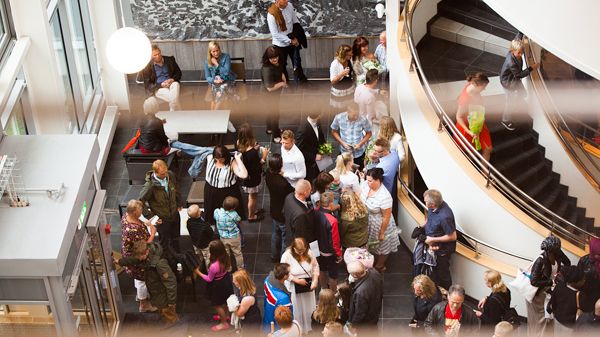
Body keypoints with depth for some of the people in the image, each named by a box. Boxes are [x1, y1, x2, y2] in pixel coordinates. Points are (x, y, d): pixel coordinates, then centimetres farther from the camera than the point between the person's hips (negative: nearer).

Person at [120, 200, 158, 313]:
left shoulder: (126, 216, -15)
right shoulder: (133, 231, -43)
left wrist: (145, 223, -4)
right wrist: (152, 233, -23)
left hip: (129, 252, 9)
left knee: (138, 277, 33)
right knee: (143, 279, 16)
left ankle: (139, 294, 57)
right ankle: (144, 304, 38)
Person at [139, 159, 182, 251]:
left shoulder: (170, 175, -14)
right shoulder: (150, 185, -30)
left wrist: (178, 204, 15)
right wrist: (151, 217, -21)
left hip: (175, 214, 6)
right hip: (162, 219, -6)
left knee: (175, 239, 27)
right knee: (164, 243, 15)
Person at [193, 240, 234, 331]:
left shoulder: (214, 266, -41)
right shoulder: (226, 257, -21)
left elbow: (209, 279, -21)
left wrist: (198, 273, -10)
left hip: (218, 286, -7)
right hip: (226, 281, 7)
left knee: (217, 305, 19)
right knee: (224, 301, 32)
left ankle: (224, 323, 36)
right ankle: (225, 316, 56)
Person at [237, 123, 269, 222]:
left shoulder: (241, 146, -17)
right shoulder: (252, 153, -40)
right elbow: (257, 169, -28)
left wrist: (255, 149, -4)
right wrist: (264, 157, -25)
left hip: (246, 175, 7)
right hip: (253, 178, -7)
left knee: (252, 195, 32)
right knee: (253, 197, 20)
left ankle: (253, 210, 56)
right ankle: (251, 216, 43)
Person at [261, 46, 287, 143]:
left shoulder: (278, 64, -12)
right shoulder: (267, 69, -37)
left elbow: (281, 73, 13)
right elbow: (270, 88, -38)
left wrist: (284, 81, -5)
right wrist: (282, 84, -23)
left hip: (276, 93, 8)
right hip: (270, 95, -8)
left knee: (272, 111, 28)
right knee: (274, 114, 9)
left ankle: (270, 129, 52)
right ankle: (276, 136, 27)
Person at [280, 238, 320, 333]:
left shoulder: (309, 253, -8)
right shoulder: (287, 255, -19)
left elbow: (315, 266, 2)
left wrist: (315, 280, -10)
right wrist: (297, 280, -22)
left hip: (308, 286, 4)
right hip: (294, 288, -4)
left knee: (309, 309, 18)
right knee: (297, 310, 8)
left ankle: (308, 330, 38)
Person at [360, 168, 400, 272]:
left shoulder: (385, 197, -37)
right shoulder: (365, 185, -19)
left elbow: (386, 217, -25)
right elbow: (359, 197, 3)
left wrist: (382, 233, -16)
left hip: (379, 225, -6)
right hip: (367, 223, 6)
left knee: (382, 246, 22)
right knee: (371, 244, 29)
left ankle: (380, 266, 48)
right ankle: (373, 262, 56)